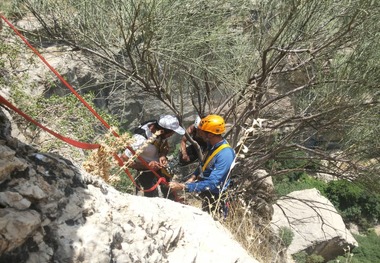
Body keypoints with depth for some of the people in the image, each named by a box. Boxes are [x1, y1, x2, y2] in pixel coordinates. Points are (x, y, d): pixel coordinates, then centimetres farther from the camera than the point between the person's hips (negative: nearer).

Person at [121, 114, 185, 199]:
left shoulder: (157, 127, -23)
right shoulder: (142, 141, -41)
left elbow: (165, 146, -4)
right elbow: (123, 159, -34)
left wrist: (163, 155, -25)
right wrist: (147, 165, -38)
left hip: (158, 164, 6)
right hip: (146, 170, -6)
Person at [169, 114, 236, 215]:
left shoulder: (225, 154, -33)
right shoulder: (212, 145, -6)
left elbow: (212, 184, -35)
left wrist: (183, 186, -35)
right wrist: (194, 176, -4)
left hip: (215, 200, -8)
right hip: (207, 195, 8)